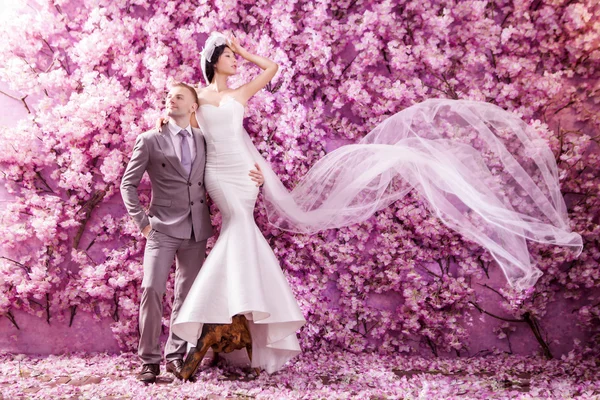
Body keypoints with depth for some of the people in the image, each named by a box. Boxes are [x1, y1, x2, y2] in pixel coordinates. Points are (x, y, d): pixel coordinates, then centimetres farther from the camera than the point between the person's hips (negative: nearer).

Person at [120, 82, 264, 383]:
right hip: (163, 229, -3)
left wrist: (250, 178, 1)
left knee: (187, 294, 7)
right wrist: (141, 221, -4)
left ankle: (175, 355, 18)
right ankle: (149, 359, 1)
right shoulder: (150, 140, 3)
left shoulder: (204, 140, 12)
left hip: (197, 230, 3)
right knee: (152, 290, -11)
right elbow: (128, 183, 5)